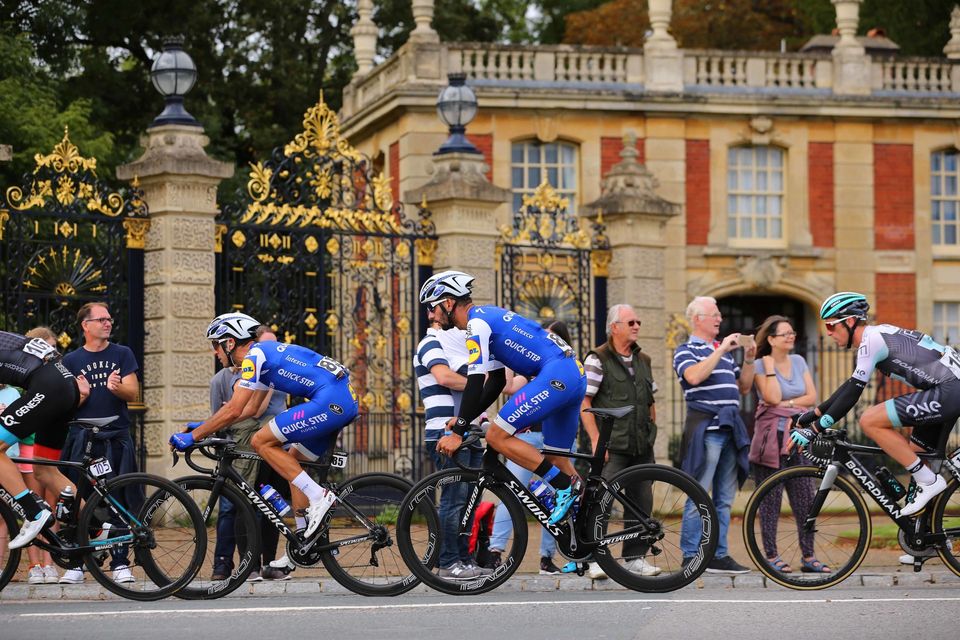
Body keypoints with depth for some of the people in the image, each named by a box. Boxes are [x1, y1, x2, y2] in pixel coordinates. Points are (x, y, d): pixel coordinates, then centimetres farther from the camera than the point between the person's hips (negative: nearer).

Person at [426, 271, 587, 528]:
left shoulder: (476, 323, -7)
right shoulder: (488, 318, 24)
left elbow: (475, 383, -14)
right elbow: (497, 380, 27)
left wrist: (458, 432, -11)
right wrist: (464, 419, 22)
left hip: (554, 374, -10)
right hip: (575, 374, 10)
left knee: (497, 436, -8)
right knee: (556, 460, 14)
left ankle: (566, 487, -9)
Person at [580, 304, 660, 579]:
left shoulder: (643, 360, 16)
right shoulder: (598, 360, -5)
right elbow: (584, 403, -9)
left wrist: (651, 434, 15)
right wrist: (596, 441, -15)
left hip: (642, 447, 6)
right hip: (612, 447, -6)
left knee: (642, 501, 6)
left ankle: (636, 557, 15)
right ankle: (595, 559, -1)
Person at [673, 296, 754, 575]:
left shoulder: (724, 351, 23)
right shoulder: (687, 350, 0)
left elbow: (744, 387, 22)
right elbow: (694, 376, -20)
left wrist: (749, 360, 7)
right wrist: (721, 350, -17)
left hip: (730, 429, 8)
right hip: (705, 428, -8)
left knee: (724, 499, 9)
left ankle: (720, 555, 13)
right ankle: (691, 557, -6)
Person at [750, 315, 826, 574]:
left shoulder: (799, 361, 12)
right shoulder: (760, 365, -3)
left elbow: (811, 397, 6)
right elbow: (773, 397, -16)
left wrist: (788, 403, -8)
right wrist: (770, 366, -11)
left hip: (796, 437, 5)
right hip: (770, 438, -5)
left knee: (804, 498, 2)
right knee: (770, 499, -2)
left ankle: (808, 557, 7)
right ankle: (772, 557, 4)